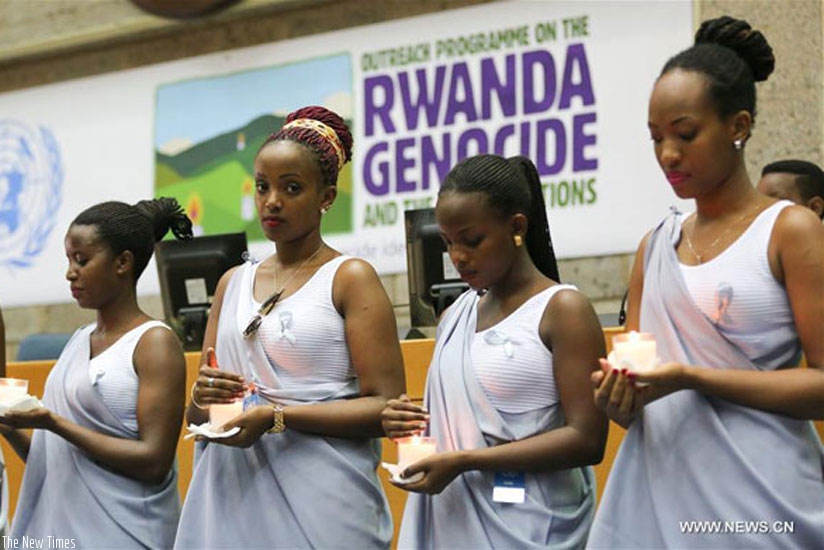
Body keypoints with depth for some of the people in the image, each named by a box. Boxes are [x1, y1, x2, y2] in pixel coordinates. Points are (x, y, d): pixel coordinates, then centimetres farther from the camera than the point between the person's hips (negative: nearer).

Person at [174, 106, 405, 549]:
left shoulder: (350, 278, -2)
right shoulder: (233, 283, 13)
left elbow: (387, 407, -11)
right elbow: (195, 414, 17)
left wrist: (276, 417, -17)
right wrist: (203, 399, -7)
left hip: (319, 500, -5)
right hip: (232, 496, 5)